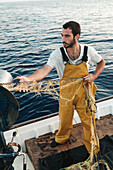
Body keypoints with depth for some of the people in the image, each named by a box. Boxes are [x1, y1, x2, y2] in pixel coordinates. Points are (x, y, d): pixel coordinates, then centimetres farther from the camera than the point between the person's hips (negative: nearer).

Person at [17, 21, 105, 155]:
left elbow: (101, 62, 6)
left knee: (88, 121, 12)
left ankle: (93, 150, 39)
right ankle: (61, 139, 54)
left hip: (84, 93, 0)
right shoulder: (58, 54, -17)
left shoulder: (89, 51, -13)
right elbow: (45, 69, -30)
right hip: (66, 94, 0)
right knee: (64, 120, 19)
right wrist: (29, 78, -48)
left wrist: (94, 76, -10)